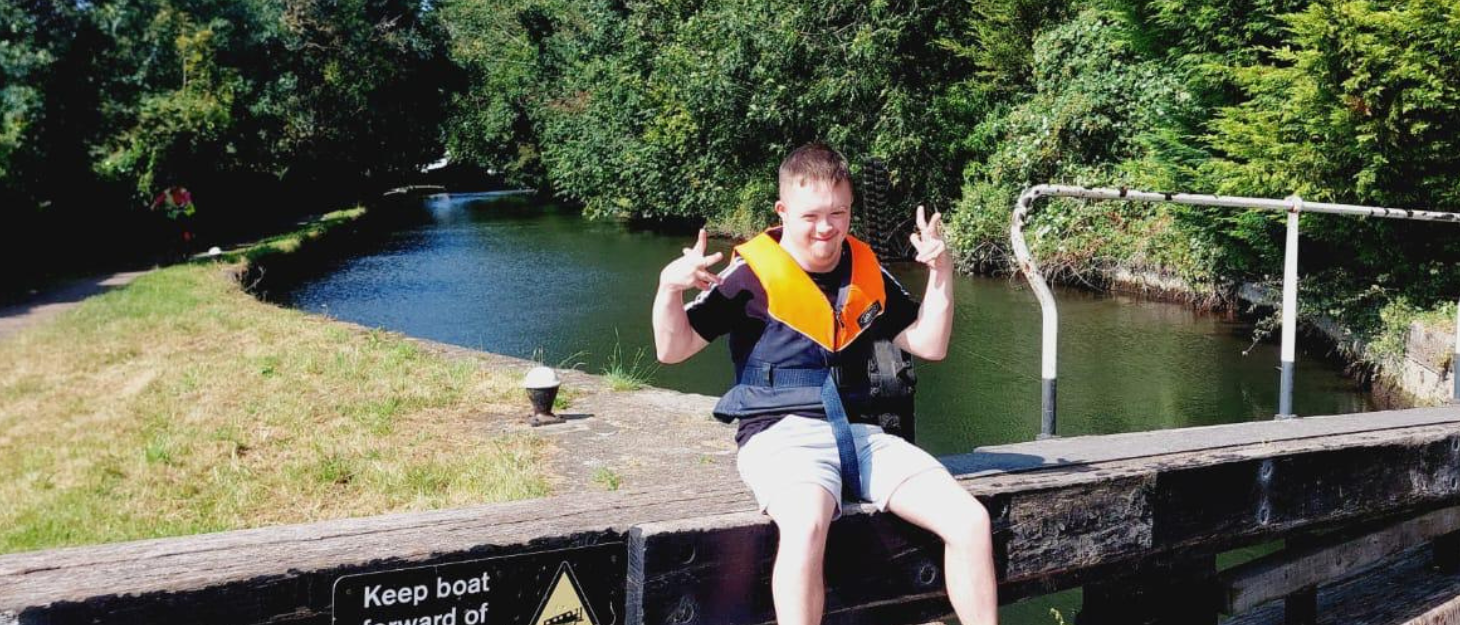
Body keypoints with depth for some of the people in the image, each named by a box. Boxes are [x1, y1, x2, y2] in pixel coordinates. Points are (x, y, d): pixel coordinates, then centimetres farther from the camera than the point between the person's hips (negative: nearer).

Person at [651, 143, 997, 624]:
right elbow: (673, 350, -2)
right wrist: (670, 287, -20)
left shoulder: (867, 272, 13)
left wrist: (941, 273, 7)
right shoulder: (753, 275, -2)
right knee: (806, 527, -39)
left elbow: (929, 345, 18)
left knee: (970, 521, -13)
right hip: (780, 435, -5)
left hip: (857, 434, 5)